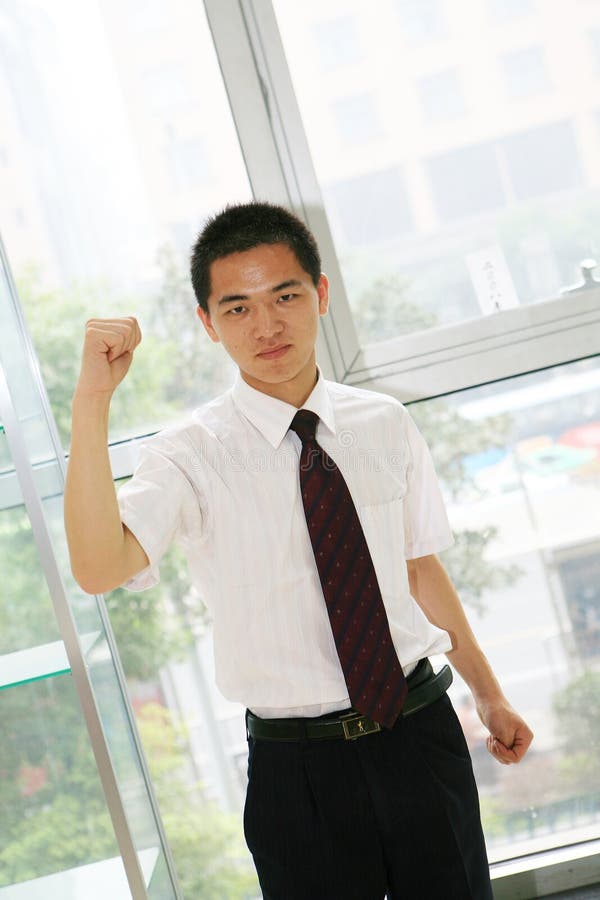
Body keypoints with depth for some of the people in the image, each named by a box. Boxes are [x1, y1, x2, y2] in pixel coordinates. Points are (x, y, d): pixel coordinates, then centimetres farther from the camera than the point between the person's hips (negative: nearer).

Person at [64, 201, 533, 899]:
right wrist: (92, 401, -34)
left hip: (422, 736, 4)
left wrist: (489, 697, 18)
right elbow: (98, 569, -27)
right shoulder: (192, 455, -10)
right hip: (297, 769, -3)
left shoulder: (383, 425, 2)